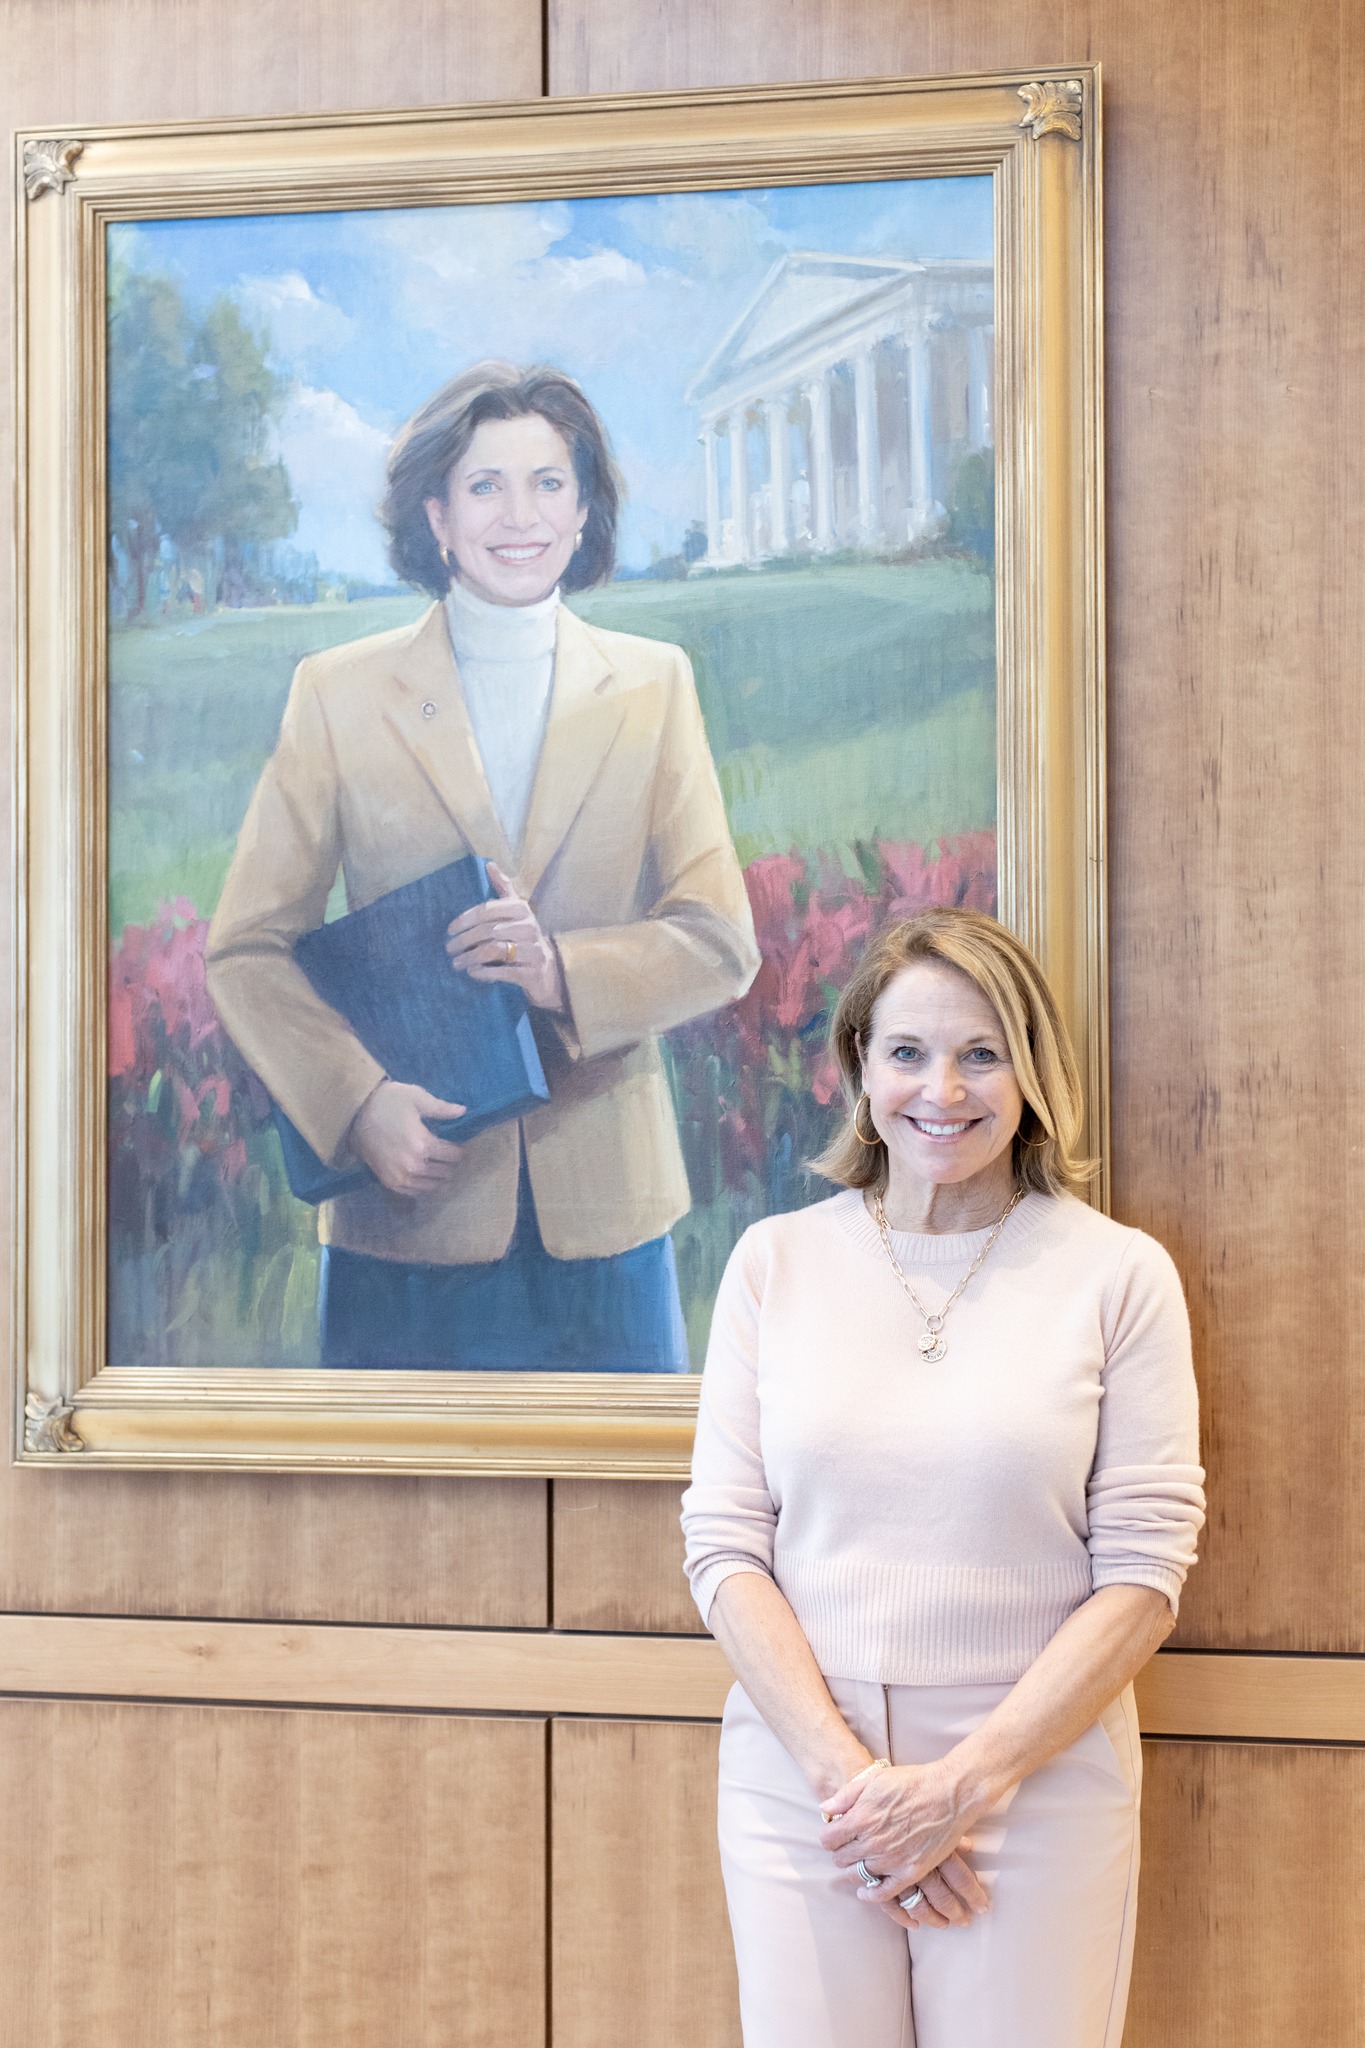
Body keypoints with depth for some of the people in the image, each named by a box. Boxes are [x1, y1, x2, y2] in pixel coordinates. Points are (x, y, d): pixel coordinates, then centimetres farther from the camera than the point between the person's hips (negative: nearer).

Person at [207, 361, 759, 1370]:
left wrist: (564, 973, -15)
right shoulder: (338, 693, 3)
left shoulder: (654, 684, 8)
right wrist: (358, 1101, -13)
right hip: (408, 1211, -1)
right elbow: (250, 948, 2)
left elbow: (722, 942, 3)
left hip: (604, 1209, 1)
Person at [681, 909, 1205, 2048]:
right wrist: (849, 1772, -10)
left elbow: (1143, 1573, -5)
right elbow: (724, 1543, 0)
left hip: (1038, 1777, -1)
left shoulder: (1119, 1274, -2)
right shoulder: (776, 1260, 3)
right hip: (799, 1775, 1)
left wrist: (965, 1783, -11)